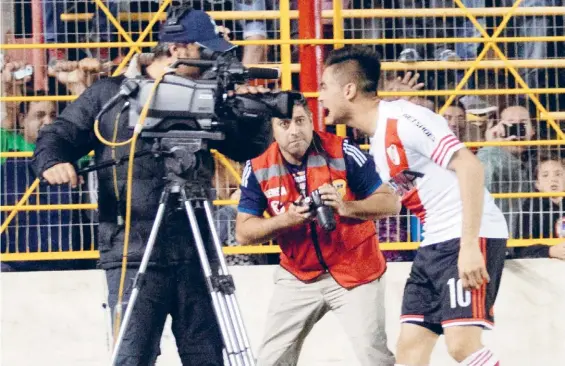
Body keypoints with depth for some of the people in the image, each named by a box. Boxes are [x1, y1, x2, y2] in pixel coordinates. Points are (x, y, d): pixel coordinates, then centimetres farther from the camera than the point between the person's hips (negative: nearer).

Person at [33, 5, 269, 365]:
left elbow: (247, 146, 16)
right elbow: (58, 135, 7)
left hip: (194, 255, 4)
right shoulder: (110, 94, 4)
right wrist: (52, 160, -15)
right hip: (135, 256, -4)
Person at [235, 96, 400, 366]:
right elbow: (243, 232, -8)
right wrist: (285, 219, -26)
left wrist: (346, 207, -30)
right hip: (298, 277, 3)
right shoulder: (258, 168, -8)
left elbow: (391, 203, -12)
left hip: (355, 271, -3)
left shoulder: (343, 153, -16)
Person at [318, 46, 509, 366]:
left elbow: (470, 167, -22)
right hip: (437, 243, 10)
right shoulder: (378, 140, 15)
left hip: (471, 236, -10)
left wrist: (469, 246, -27)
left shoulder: (403, 120, -14)